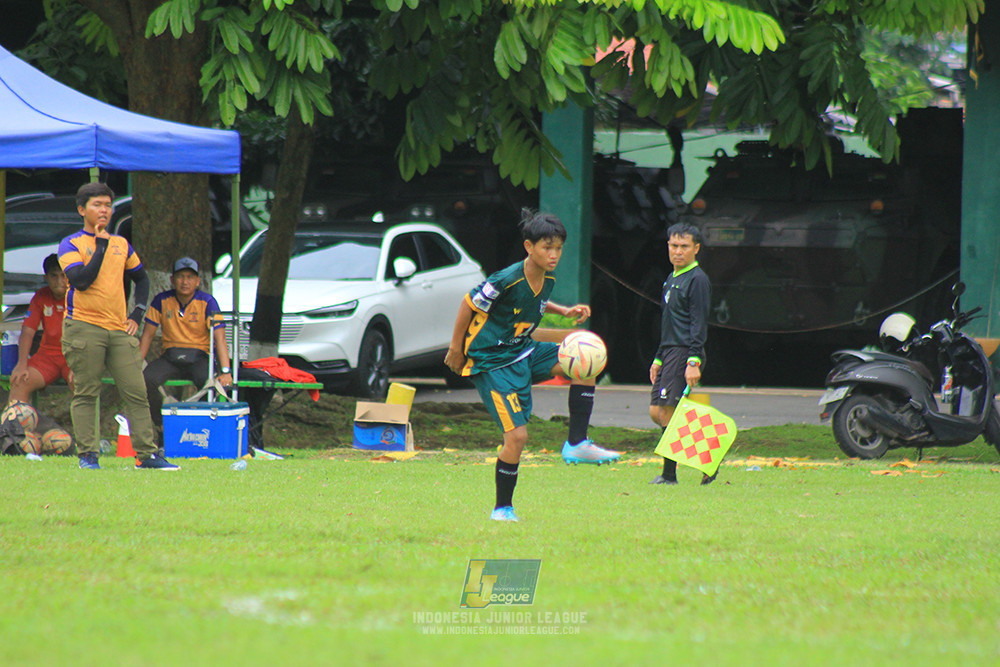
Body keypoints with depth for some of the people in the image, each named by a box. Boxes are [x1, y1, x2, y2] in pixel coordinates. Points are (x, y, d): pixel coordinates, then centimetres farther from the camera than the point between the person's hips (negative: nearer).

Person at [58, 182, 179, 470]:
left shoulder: (121, 244, 16)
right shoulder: (71, 244, 1)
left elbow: (141, 278, 29)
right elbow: (81, 281, -14)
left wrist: (137, 314, 16)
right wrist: (101, 246, -10)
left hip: (119, 329, 5)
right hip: (84, 326, -4)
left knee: (136, 391, -1)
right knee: (86, 393, -4)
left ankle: (146, 454, 1)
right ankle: (87, 455, 0)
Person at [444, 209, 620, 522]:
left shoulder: (547, 279, -1)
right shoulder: (506, 280, -24)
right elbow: (469, 305, -11)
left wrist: (565, 311, 8)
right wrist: (456, 349, -3)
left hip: (523, 352, 7)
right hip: (492, 363, -7)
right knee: (517, 435, -15)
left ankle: (577, 444, -7)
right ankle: (502, 509, 2)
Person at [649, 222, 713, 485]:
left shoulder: (697, 280, -10)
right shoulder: (672, 279, 19)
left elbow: (699, 324, -17)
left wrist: (694, 362, -24)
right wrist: (659, 359, 23)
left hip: (685, 353, -10)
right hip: (670, 353, 10)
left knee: (668, 412, -10)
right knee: (656, 412, 6)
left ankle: (669, 474, -3)